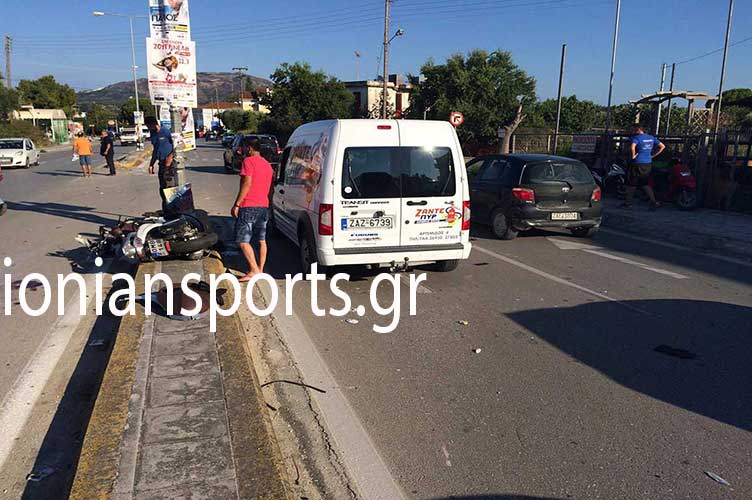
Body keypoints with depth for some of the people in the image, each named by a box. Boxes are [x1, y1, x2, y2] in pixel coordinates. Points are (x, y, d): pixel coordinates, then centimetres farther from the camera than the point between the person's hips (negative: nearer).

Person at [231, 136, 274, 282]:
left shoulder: (249, 161, -9)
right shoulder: (267, 165, 17)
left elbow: (247, 183, -18)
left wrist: (236, 204, -16)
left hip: (248, 206, -8)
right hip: (264, 206, 8)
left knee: (243, 240, -5)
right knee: (262, 240, 11)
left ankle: (254, 270, -11)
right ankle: (261, 270, 15)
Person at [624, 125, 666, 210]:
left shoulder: (636, 138, -13)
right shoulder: (651, 138, 9)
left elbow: (632, 147, -33)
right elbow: (662, 146, 11)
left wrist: (633, 156, -17)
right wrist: (653, 155, 9)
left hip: (638, 164, -7)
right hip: (648, 164, 7)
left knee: (632, 184, 6)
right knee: (645, 184, 15)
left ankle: (628, 203, 14)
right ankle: (654, 202, 6)